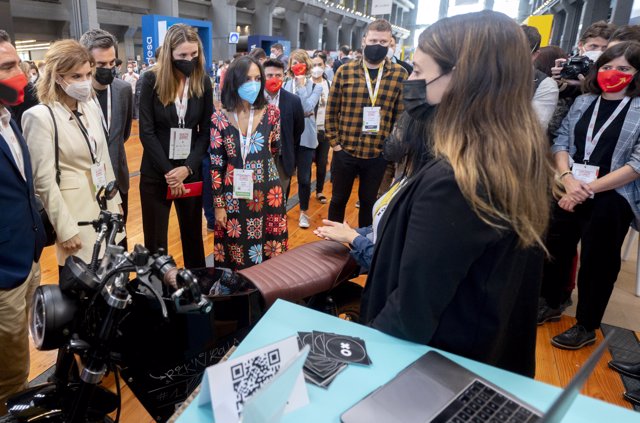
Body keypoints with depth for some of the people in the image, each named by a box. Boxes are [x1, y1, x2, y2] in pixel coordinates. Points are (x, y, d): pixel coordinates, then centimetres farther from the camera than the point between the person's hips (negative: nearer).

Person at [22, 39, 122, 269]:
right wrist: (65, 230, -14)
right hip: (74, 212, -6)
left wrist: (114, 202, 12)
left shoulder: (91, 106, 5)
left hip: (104, 206, 6)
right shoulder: (40, 116, -14)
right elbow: (45, 181, -15)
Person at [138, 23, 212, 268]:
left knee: (193, 235, 12)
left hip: (191, 172, 2)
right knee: (155, 240, 6)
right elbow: (147, 132, -8)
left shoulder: (203, 82, 2)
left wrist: (187, 168, -11)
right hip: (156, 173, -2)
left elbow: (206, 131, 1)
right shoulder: (151, 80, -5)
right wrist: (168, 172, -12)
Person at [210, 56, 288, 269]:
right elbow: (216, 164, -2)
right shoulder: (219, 118, -5)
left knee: (268, 256, 9)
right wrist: (218, 204, -2)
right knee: (236, 257, 11)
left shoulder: (271, 112, -5)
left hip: (267, 194, 0)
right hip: (234, 196, 0)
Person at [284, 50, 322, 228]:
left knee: (304, 177, 3)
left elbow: (307, 107, -14)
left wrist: (301, 85, -13)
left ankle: (304, 213, 21)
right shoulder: (285, 85, 5)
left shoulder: (315, 86, 0)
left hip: (305, 136, -1)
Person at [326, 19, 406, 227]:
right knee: (339, 199, 14)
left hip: (378, 154, 1)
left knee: (368, 201, 16)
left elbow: (401, 115, 1)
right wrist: (334, 142, -2)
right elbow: (331, 110, 1)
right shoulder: (345, 71, -2)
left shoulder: (399, 74, -1)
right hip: (345, 151, 0)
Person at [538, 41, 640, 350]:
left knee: (597, 262, 7)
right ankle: (550, 305, 36)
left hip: (611, 199, -4)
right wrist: (568, 179, -13)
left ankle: (586, 327, 24)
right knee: (556, 248, 14)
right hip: (568, 191, 4)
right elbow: (560, 142, 4)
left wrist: (589, 188, -15)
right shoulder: (582, 102, 8)